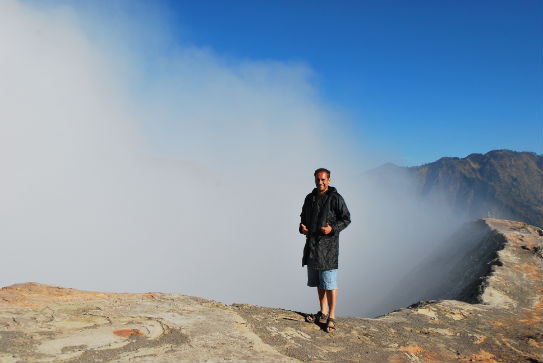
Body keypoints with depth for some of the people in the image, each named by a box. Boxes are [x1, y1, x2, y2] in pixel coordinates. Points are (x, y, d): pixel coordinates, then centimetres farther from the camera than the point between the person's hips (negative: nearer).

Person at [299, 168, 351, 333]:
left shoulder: (335, 198, -6)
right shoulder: (310, 198, 13)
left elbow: (346, 219, -5)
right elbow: (304, 216, 23)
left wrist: (332, 229, -21)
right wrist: (302, 227, 2)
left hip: (328, 245, -7)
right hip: (312, 245, 7)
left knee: (330, 283, -4)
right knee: (318, 282, 14)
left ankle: (331, 317, 6)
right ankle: (323, 313, 27)